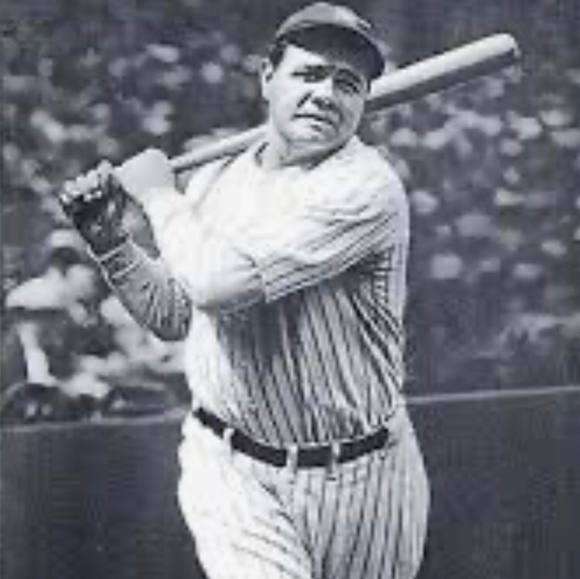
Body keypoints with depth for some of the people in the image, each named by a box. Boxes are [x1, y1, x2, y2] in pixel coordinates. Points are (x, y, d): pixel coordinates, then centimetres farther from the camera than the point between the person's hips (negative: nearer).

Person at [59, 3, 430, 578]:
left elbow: (217, 283, -26)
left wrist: (158, 193, -11)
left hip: (360, 481, -2)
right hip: (231, 469, 3)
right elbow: (173, 315, 18)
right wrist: (109, 240, 3)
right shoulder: (216, 177, 4)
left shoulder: (366, 186, -17)